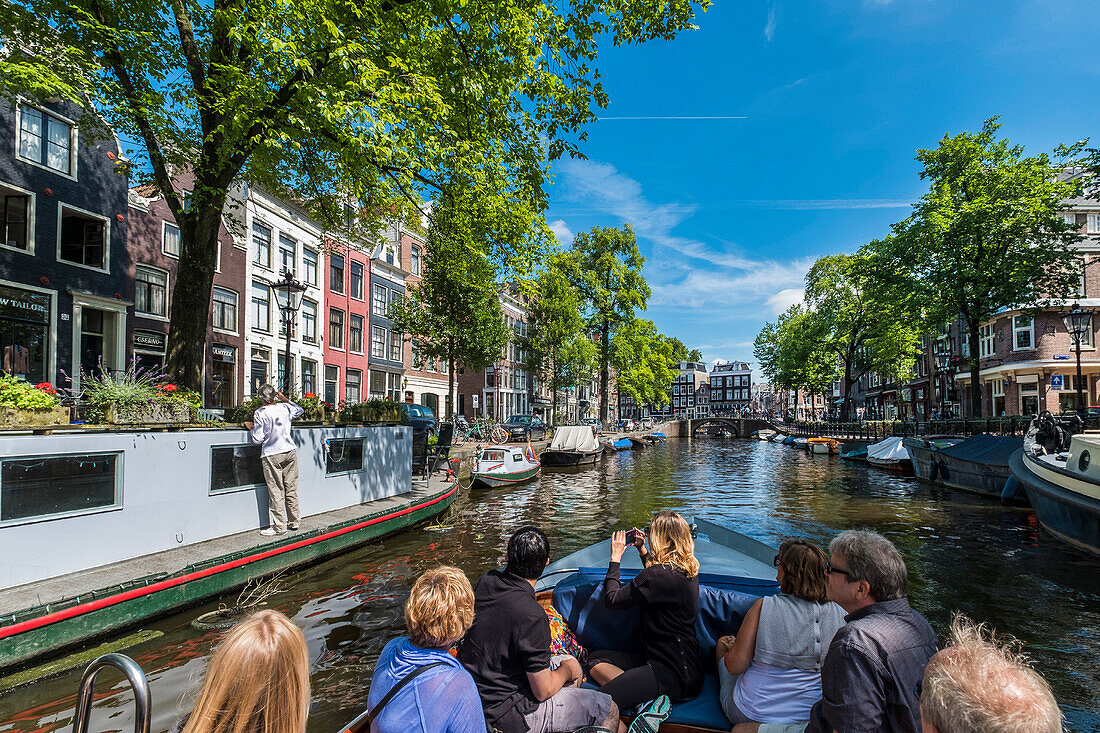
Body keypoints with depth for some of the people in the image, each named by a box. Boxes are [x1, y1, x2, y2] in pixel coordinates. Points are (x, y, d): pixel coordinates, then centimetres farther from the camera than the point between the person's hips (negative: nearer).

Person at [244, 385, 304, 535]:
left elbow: (258, 439, -9)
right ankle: (294, 521, 19)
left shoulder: (260, 413, -9)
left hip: (272, 456, -4)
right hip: (290, 452, 5)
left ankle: (279, 526, 5)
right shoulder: (285, 407, 4)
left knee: (276, 491, 1)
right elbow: (300, 410, 26)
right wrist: (285, 399, 26)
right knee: (291, 488, 11)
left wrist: (251, 428, 9)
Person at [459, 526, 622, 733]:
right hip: (505, 716, -8)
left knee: (572, 665, 23)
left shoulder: (486, 581, -8)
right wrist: (566, 671, -1)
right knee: (610, 711, 1)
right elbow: (543, 691, -20)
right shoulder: (532, 616, -31)